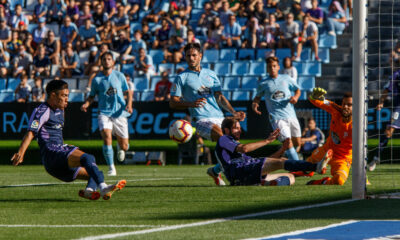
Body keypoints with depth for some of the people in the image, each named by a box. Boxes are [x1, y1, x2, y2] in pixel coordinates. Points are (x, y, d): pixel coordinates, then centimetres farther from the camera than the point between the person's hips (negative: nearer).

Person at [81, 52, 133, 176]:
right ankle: (111, 168, -16)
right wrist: (86, 104, -9)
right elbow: (92, 96, 12)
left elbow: (128, 92, 12)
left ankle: (120, 147, 43)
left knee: (124, 146, 2)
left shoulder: (119, 76, 5)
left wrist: (129, 104, -6)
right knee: (107, 137, -26)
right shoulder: (97, 79, 3)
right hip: (104, 113, -1)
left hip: (119, 113, 1)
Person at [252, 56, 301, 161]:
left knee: (297, 143, 7)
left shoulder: (286, 78, 10)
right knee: (288, 142, -19)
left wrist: (295, 97, -1)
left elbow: (297, 89, 21)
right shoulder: (263, 84, 5)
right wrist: (254, 104, -5)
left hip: (291, 116, 4)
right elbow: (258, 97, 16)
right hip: (277, 118, -4)